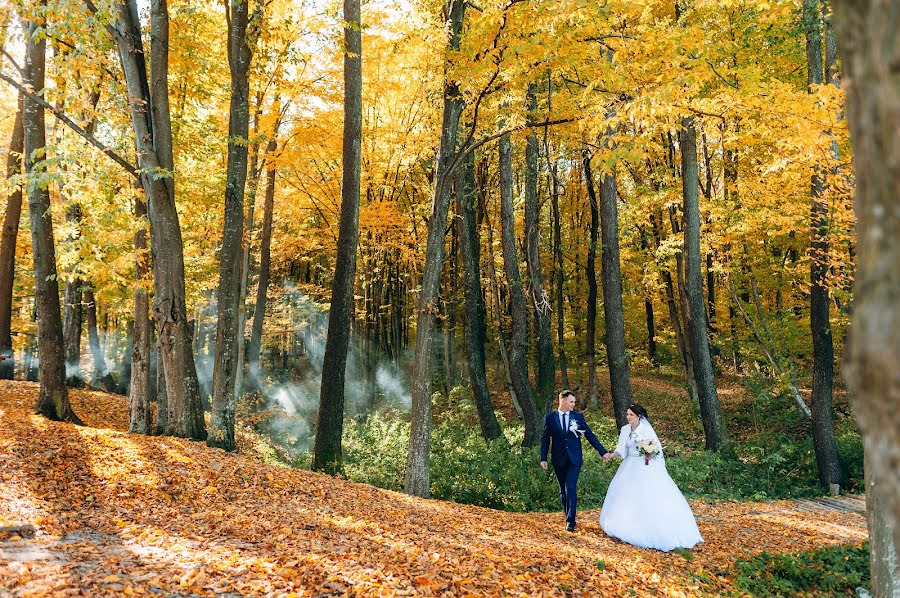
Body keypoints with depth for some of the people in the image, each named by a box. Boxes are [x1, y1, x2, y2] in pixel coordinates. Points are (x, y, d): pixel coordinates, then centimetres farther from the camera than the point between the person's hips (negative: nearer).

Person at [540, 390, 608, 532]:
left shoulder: (578, 417, 3)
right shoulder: (550, 417, 1)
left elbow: (590, 435, 5)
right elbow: (545, 439, 4)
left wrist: (603, 452, 1)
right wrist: (543, 458, -1)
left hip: (574, 459, -1)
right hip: (558, 460, 1)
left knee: (571, 488, -12)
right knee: (563, 490, 10)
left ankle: (570, 521, -8)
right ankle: (568, 517, 25)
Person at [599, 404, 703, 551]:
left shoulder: (646, 429, -10)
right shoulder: (625, 430, 6)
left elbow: (657, 447, -7)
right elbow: (621, 450, 3)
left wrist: (650, 455, -26)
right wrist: (611, 455, -15)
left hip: (646, 467, -6)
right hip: (630, 467, 6)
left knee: (649, 497, -9)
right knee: (625, 494, 3)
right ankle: (627, 527, 13)